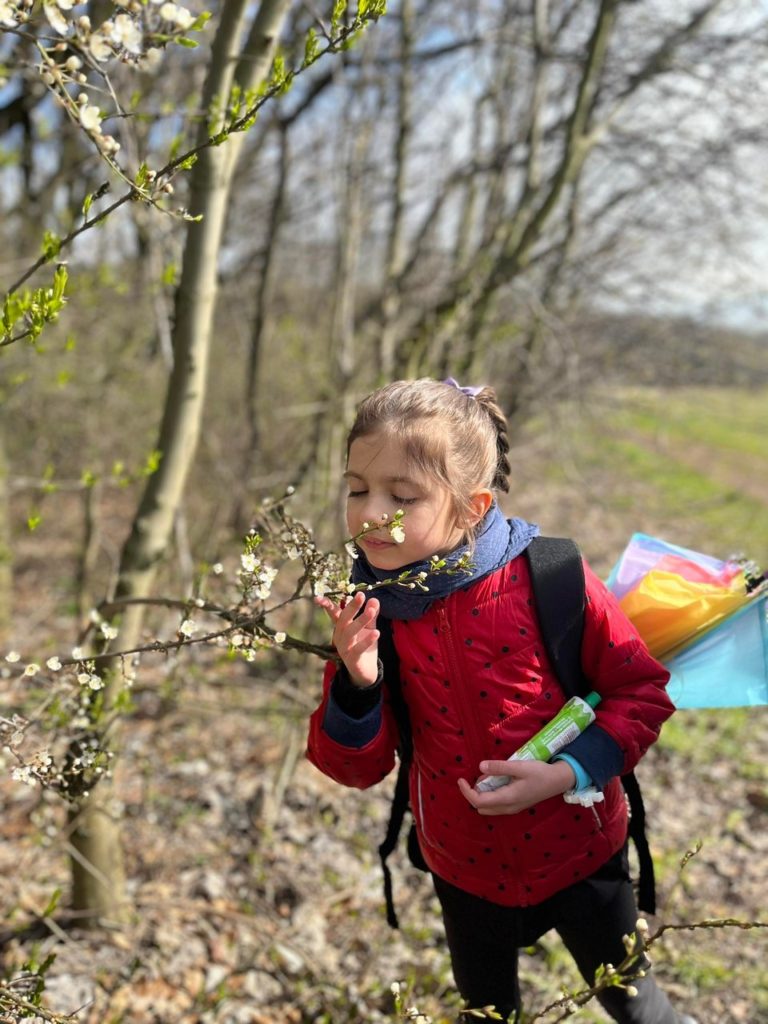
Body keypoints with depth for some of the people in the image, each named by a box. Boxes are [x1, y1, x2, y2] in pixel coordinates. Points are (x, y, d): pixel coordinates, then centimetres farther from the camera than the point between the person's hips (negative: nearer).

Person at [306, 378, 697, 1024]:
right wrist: (356, 682, -28)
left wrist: (569, 773, -25)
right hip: (466, 870, 2)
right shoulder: (372, 611, -13)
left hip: (576, 852, -2)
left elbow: (643, 690, -12)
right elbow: (358, 767, -9)